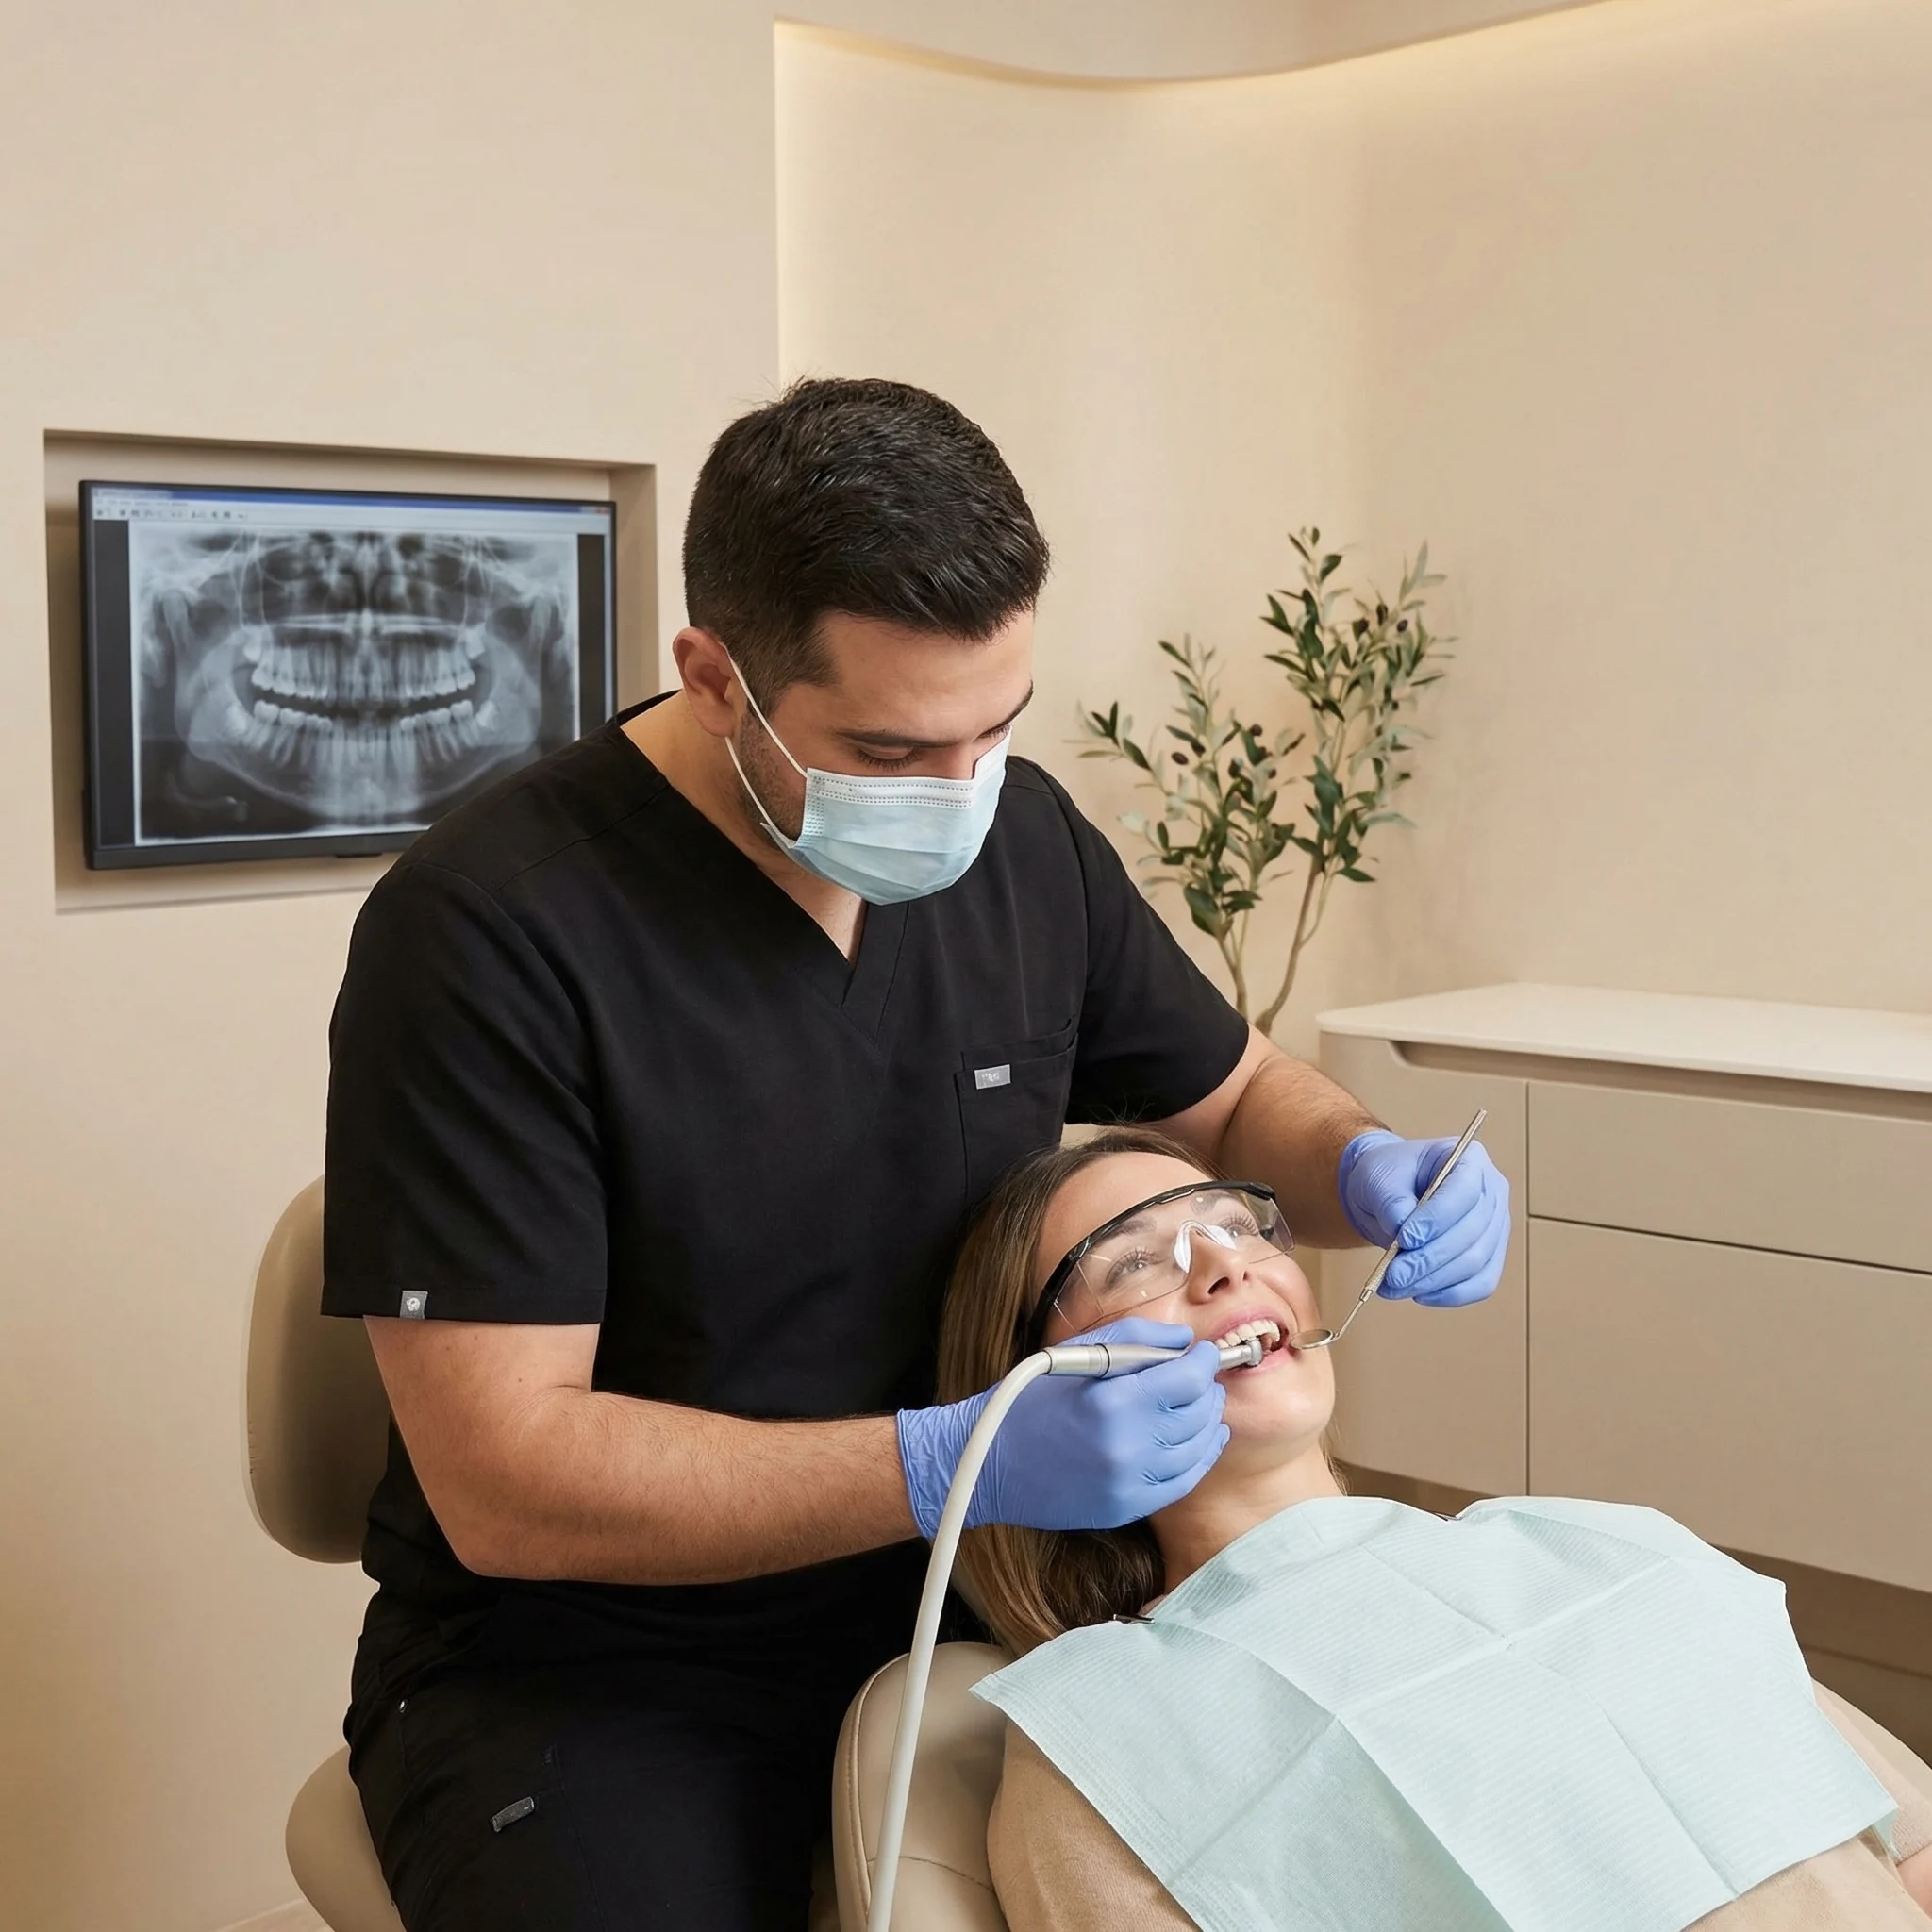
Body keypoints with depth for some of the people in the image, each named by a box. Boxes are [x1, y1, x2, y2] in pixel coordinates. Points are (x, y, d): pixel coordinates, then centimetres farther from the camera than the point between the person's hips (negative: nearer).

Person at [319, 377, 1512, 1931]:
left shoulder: (1024, 840, -1)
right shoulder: (487, 932, -19)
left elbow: (1237, 1098, 16)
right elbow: (507, 1481, -21)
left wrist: (1369, 1167, -7)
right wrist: (958, 1463, -31)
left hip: (953, 1605, 5)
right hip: (587, 1664, -4)